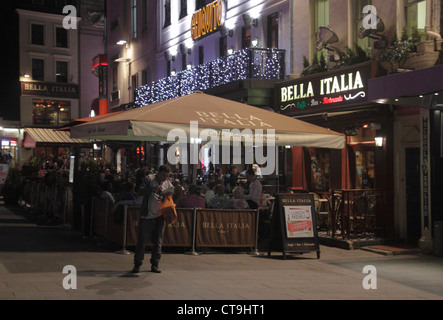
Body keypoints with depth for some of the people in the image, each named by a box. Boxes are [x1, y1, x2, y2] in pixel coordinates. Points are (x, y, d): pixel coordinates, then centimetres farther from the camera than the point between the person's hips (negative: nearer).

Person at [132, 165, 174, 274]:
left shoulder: (167, 183, 9)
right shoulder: (149, 180, -4)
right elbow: (142, 191, -15)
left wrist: (171, 192, -8)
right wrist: (153, 189, -32)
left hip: (160, 217, 4)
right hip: (147, 216, -4)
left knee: (158, 242, 8)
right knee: (142, 241, -2)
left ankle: (155, 265, 17)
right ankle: (137, 264, 7)